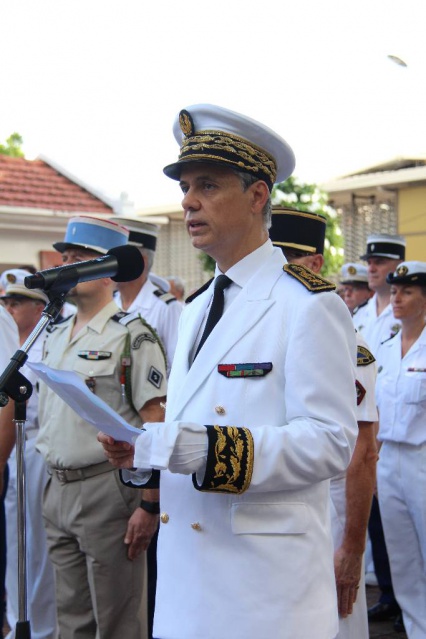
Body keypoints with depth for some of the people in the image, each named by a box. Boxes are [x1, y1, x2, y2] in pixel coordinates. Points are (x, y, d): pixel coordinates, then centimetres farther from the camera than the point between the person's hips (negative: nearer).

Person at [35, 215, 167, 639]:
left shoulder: (131, 335, -10)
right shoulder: (55, 336, 13)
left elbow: (155, 425, -15)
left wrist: (149, 505, -18)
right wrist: (51, 491, 14)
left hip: (107, 490, -7)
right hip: (57, 489, 7)